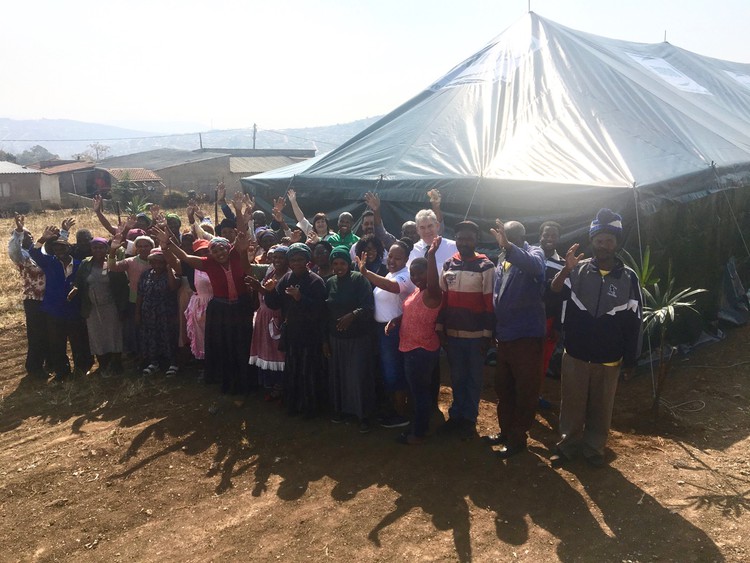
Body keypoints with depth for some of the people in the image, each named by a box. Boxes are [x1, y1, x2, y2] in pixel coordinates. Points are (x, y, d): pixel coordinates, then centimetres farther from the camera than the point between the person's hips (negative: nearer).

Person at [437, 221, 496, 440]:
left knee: (473, 378, 9)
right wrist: (439, 328, 7)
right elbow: (442, 299, 9)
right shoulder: (448, 265, 6)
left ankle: (469, 419, 20)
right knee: (457, 377, 14)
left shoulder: (486, 267, -7)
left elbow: (490, 303, -8)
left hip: (476, 335, -4)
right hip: (452, 333, 4)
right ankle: (456, 415, 27)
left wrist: (487, 334, -10)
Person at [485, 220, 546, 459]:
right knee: (503, 387, 17)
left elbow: (534, 266, -34)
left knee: (525, 391, 4)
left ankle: (517, 438, 17)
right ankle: (506, 430, 33)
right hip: (504, 337, 7)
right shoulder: (502, 263, 12)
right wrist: (494, 331, 14)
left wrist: (508, 246, -50)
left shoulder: (534, 253, -8)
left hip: (527, 337, -7)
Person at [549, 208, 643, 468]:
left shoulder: (628, 277, -3)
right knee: (572, 404, 11)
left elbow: (633, 322, 1)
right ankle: (567, 445, 27)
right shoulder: (577, 270, -4)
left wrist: (630, 361, 3)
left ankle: (594, 448, 30)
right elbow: (553, 294, -20)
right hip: (575, 355, 0)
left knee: (601, 407, 13)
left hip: (609, 359, 0)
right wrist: (566, 270, -37)